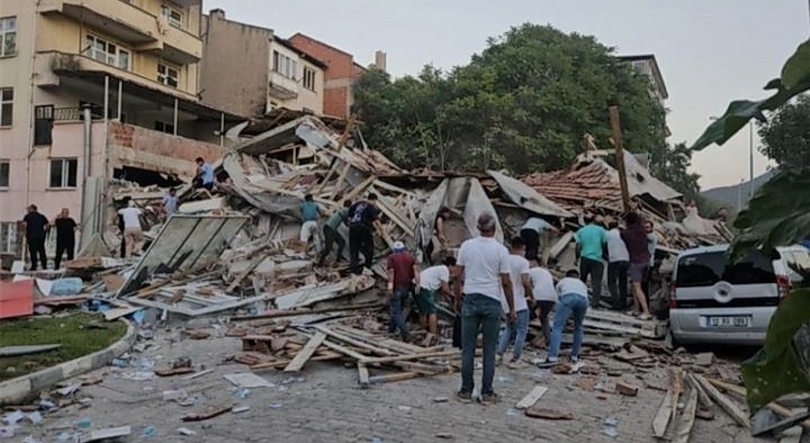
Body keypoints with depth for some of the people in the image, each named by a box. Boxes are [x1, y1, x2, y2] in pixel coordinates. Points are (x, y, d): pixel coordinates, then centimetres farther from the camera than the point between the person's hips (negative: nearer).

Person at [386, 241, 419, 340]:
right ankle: (392, 328, 34)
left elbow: (391, 272, -11)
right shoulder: (410, 256, 13)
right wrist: (417, 284, -7)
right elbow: (416, 269, -1)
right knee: (399, 308, 22)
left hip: (396, 287, -5)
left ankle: (405, 332, -13)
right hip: (407, 286, 5)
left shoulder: (391, 257, 2)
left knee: (395, 311, 0)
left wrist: (390, 288, -14)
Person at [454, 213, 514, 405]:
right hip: (492, 302, -1)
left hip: (470, 300, 2)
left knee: (468, 348, 7)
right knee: (489, 349, 7)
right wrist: (512, 309, 2)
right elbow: (506, 282, -5)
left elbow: (457, 276, 2)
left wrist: (457, 299, 14)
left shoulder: (466, 246, 0)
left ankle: (466, 391, 11)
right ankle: (487, 392, 11)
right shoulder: (500, 250, -6)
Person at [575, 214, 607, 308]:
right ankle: (595, 301, -13)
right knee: (596, 281, -3)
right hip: (597, 258, -2)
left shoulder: (581, 231, 6)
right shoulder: (600, 230, 3)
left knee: (582, 279, 15)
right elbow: (605, 244, 2)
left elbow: (578, 246, 0)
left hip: (585, 258, 2)